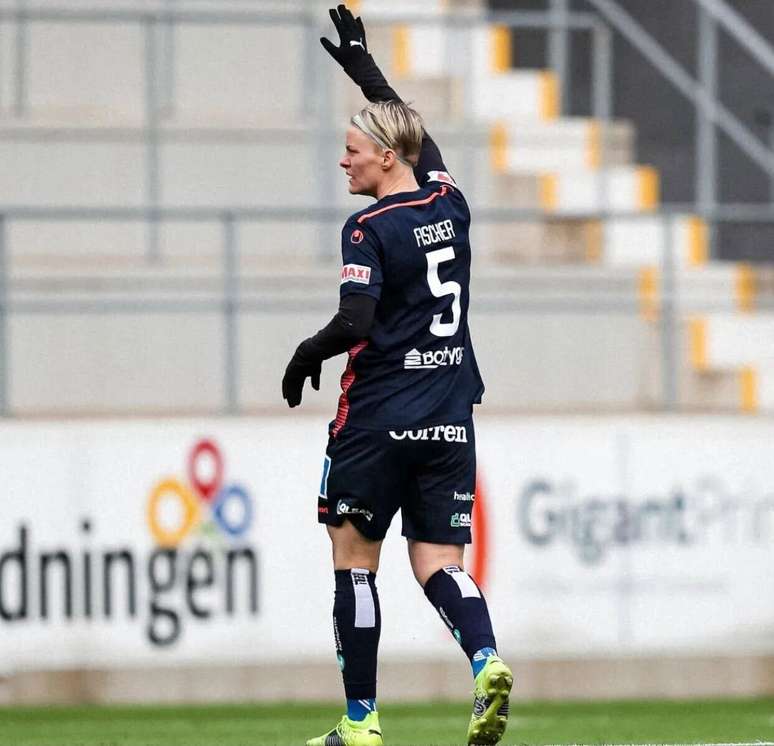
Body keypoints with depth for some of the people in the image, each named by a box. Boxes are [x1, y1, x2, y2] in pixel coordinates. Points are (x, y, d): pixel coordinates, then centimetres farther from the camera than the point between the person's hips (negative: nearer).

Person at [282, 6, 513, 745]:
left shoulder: (370, 229, -12)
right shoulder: (449, 205, 8)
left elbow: (354, 322, -23)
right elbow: (419, 138, 27)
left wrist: (305, 355, -4)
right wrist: (363, 66, 36)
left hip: (378, 420, -5)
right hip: (450, 419, 5)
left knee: (354, 559, 8)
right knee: (438, 561, 6)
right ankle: (486, 662, -24)